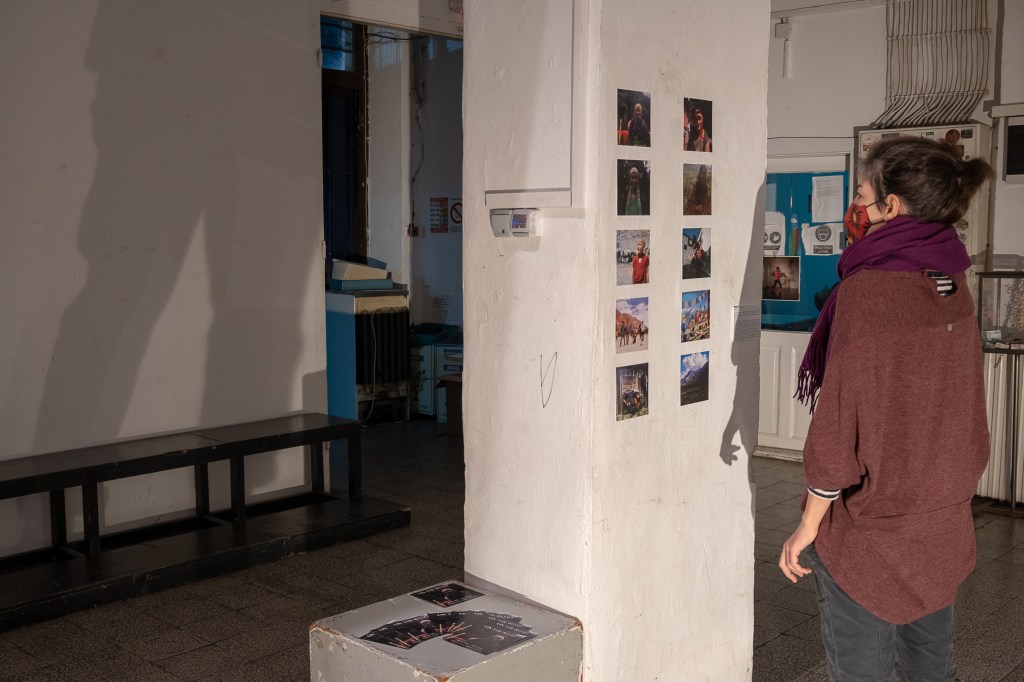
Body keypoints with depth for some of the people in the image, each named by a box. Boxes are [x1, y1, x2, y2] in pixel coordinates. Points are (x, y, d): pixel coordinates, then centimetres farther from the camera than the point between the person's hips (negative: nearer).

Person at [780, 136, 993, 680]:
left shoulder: (867, 290, -20)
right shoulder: (953, 287, 2)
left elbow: (840, 421, -18)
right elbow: (963, 412, 11)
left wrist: (808, 528, -9)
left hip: (869, 532, -7)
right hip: (944, 527, 7)